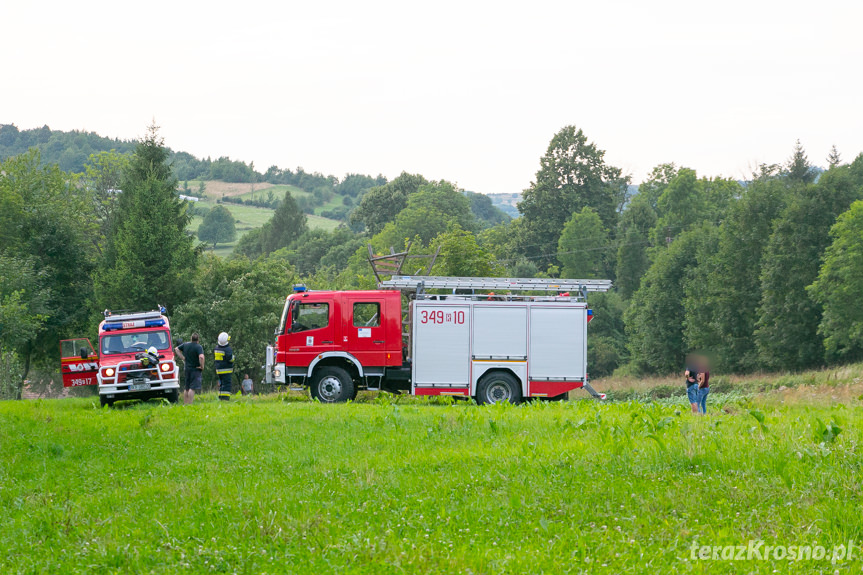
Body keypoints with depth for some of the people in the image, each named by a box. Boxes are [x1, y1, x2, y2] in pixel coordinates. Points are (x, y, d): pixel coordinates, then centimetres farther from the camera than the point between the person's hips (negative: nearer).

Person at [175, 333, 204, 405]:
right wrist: (202, 366, -15)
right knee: (192, 388, -9)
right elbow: (201, 357, -30)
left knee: (186, 388, 14)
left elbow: (176, 349, 15)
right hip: (196, 369, -6)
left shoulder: (185, 345, 5)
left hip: (187, 369, 6)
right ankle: (190, 404, -14)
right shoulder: (198, 347, -15)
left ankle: (185, 404, 18)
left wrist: (183, 358, 11)